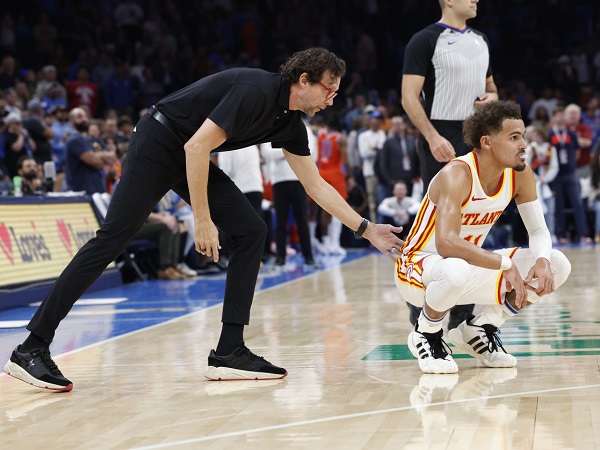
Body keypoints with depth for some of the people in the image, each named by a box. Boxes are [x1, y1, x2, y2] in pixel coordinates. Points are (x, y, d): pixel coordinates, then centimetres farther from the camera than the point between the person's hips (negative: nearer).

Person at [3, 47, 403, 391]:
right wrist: (202, 220, -22)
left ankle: (229, 352, -2)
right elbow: (196, 146, -26)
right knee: (112, 240, -16)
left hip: (192, 159, 10)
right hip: (159, 143, -9)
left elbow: (317, 186, 15)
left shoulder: (290, 124, 5)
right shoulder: (257, 91, -23)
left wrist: (366, 229, 13)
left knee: (251, 232, -1)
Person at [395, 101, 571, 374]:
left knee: (557, 266, -5)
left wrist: (542, 261, -23)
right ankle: (426, 335, -10)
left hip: (471, 264, 7)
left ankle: (478, 330, 9)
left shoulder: (520, 175, -8)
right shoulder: (457, 175, -29)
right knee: (458, 270, -43)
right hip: (419, 267, -7)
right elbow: (446, 243, -41)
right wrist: (505, 264, -40)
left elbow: (539, 230, 0)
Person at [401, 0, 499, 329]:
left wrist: (492, 96, 2)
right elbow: (409, 97, -13)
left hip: (477, 140, 7)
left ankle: (462, 310, 15)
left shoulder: (480, 40, 14)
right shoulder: (426, 40, -8)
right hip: (442, 142, -7)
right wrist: (433, 137, -24)